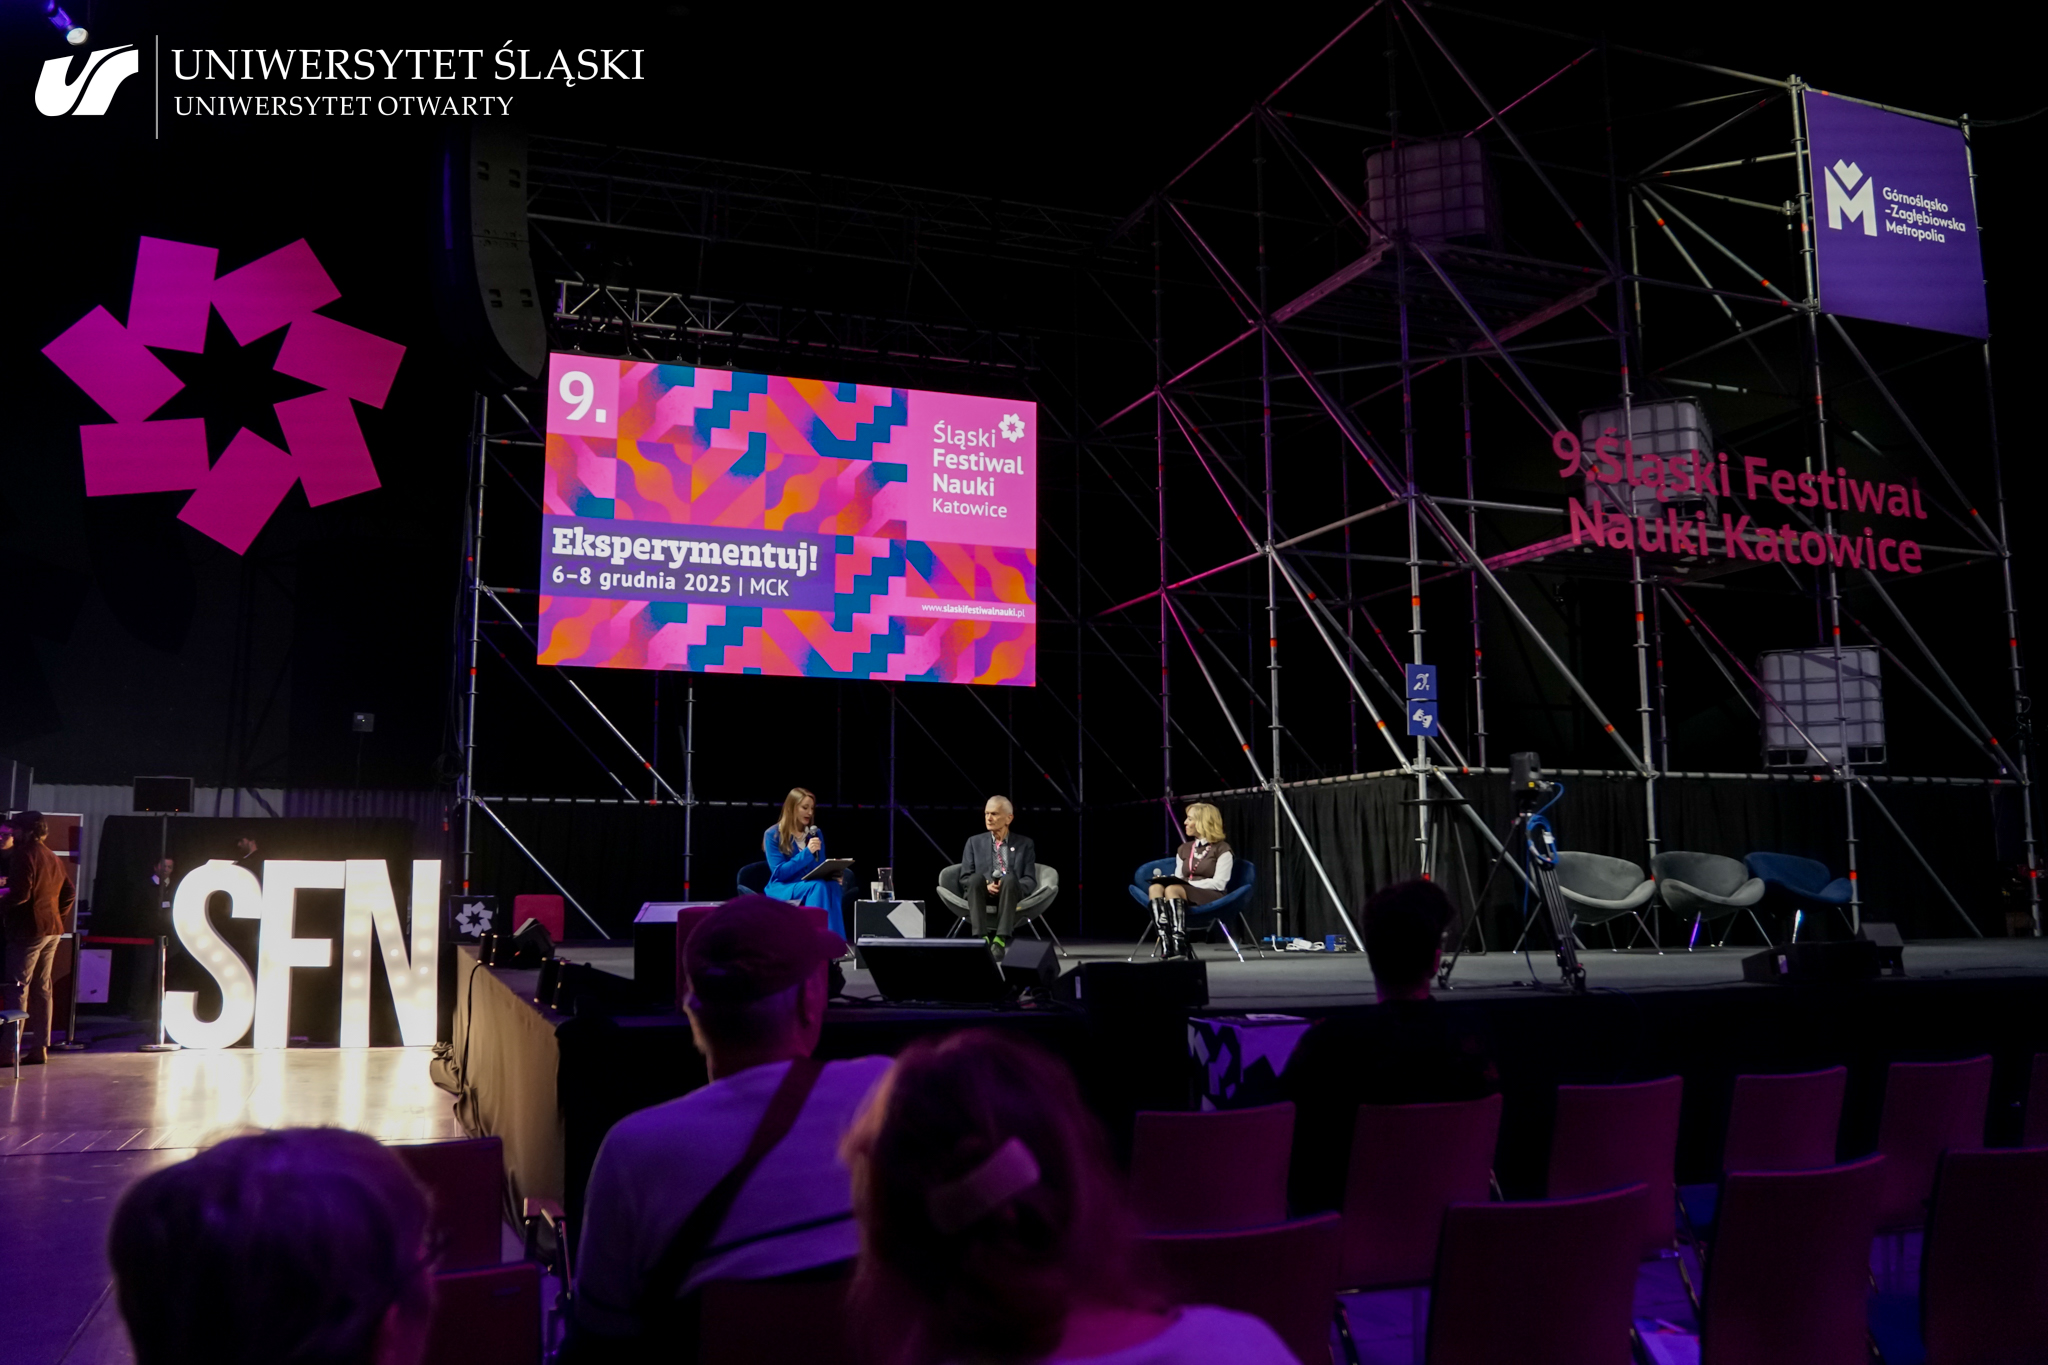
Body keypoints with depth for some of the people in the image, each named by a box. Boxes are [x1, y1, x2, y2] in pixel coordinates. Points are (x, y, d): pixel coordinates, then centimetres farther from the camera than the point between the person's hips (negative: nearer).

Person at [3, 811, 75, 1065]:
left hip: (28, 929, -8)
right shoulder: (53, 858, 16)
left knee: (17, 989, -7)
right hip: (52, 930, 8)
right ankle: (40, 1047, 11)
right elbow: (68, 893, 17)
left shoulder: (24, 855, -11)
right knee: (41, 989, 10)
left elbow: (20, 894, -20)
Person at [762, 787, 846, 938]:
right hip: (782, 889, -4)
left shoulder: (816, 834, 13)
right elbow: (779, 872, -11)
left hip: (810, 886, 4)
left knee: (832, 886, -32)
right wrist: (807, 853, -20)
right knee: (818, 887, -35)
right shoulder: (773, 835, -3)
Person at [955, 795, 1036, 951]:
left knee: (1009, 878, -35)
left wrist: (1009, 884, -17)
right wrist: (984, 886, -13)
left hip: (1012, 895, -1)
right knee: (976, 878, -33)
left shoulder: (1025, 844, 13)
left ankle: (1001, 939, -43)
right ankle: (981, 938, -42)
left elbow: (1030, 880, 5)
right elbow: (964, 878, 8)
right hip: (983, 895, 1)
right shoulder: (974, 842, 16)